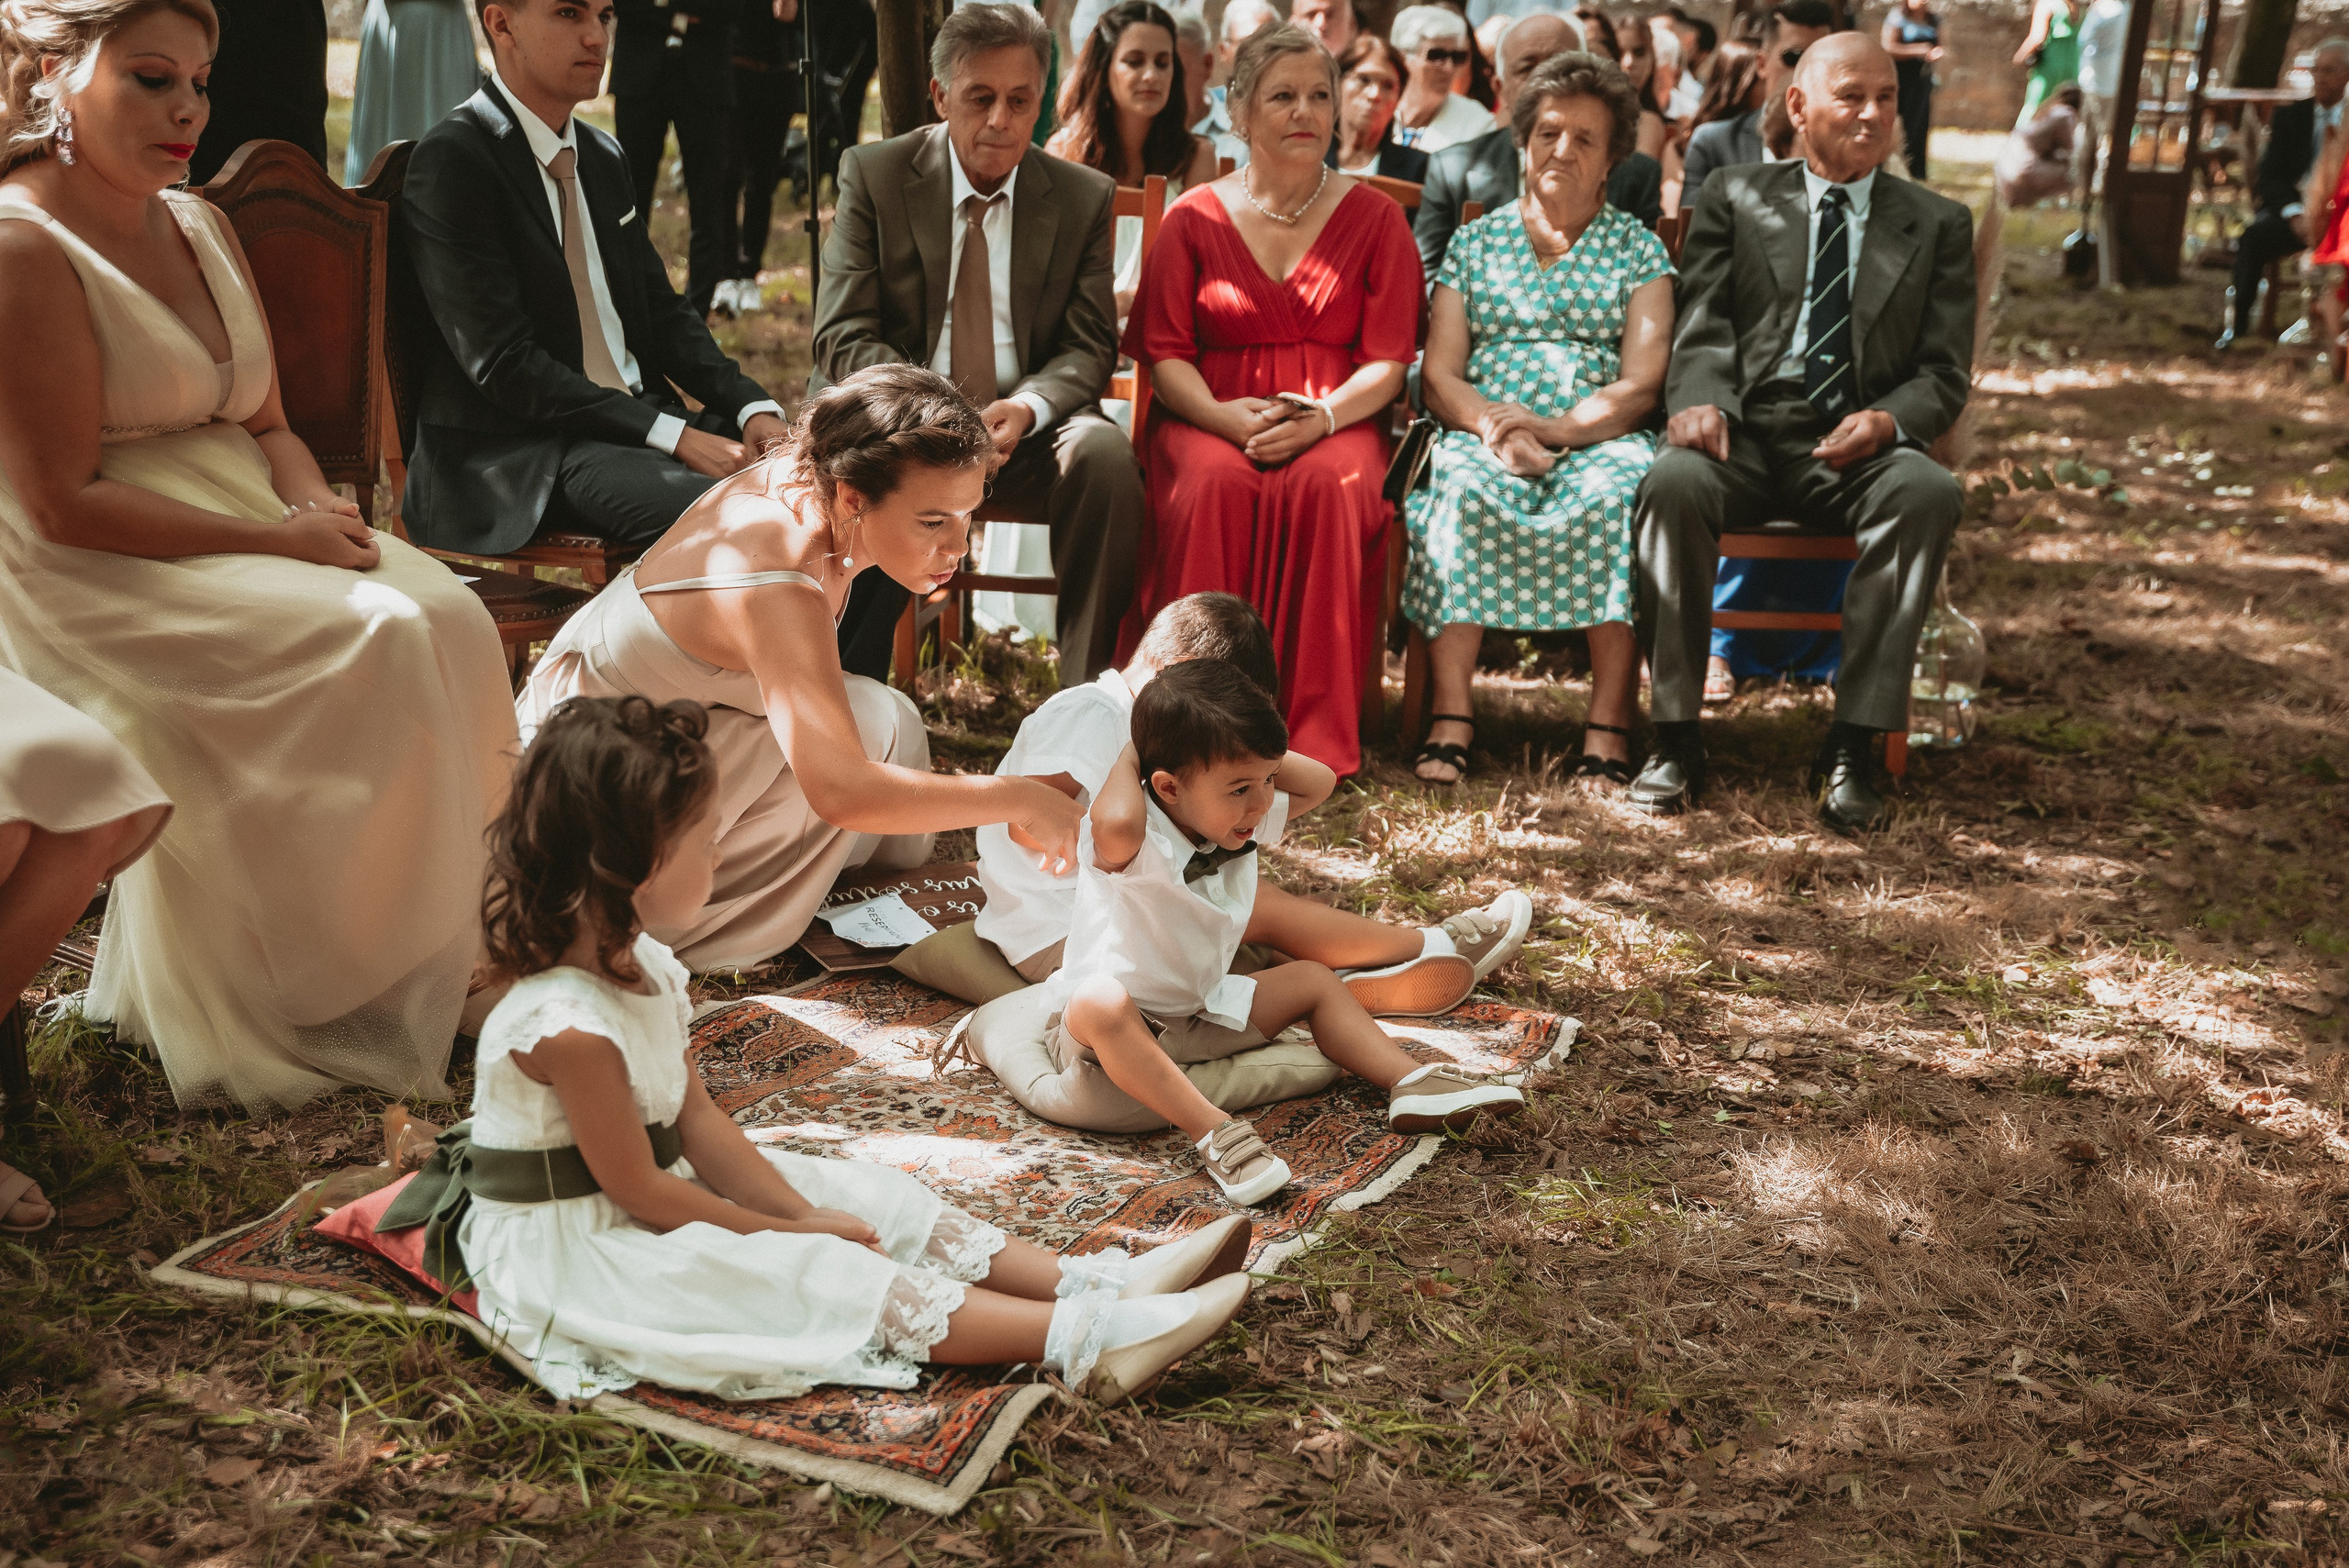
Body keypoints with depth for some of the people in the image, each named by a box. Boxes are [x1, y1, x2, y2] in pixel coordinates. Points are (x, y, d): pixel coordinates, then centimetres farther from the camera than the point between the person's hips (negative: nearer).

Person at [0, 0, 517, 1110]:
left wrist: (319, 505, -5)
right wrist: (274, 542, -18)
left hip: (250, 529, 8)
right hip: (100, 580, -8)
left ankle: (431, 953, -10)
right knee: (377, 644, -27)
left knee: (450, 619, -18)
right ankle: (323, 992, -13)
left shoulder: (201, 228, 15)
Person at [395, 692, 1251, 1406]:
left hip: (659, 1194, 10)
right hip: (573, 1251, -10)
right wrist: (783, 1234, -13)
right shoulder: (568, 1025, -29)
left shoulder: (642, 968, 1)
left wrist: (797, 1212, -4)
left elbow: (696, 1118, 4)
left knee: (869, 1200, 0)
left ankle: (1098, 1283, -5)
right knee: (820, 1278, -20)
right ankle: (1081, 1341, -27)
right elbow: (639, 1192, -23)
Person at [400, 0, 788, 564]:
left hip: (642, 411, 8)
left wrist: (752, 406, -1)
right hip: (522, 457, -8)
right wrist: (671, 435, -21)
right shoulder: (450, 162, -9)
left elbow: (662, 310, 19)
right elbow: (502, 364, -16)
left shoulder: (603, 157, 17)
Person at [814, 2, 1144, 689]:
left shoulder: (1085, 197, 5)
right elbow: (843, 338, -5)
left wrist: (1028, 408, -22)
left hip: (1026, 426, 1)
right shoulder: (873, 175, 0)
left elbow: (1089, 347, 3)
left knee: (1105, 455, -31)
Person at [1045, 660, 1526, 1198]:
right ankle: (1214, 1133, -42)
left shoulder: (1241, 824, -4)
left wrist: (1256, 758, -9)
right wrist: (1129, 757, -34)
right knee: (1101, 1004, -42)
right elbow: (1115, 823, -55)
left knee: (1313, 980, 7)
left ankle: (1412, 1084, 2)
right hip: (1099, 1029, -8)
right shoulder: (1133, 846, -29)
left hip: (1203, 1013, 8)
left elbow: (1318, 782, 4)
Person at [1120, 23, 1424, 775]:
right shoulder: (1193, 217, 10)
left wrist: (1319, 419, -18)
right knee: (1214, 487, -36)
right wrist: (1225, 416, -17)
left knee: (1327, 486, -36)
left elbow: (1388, 361, 3)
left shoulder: (1374, 217, 10)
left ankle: (1316, 734, -32)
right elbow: (1165, 354, 5)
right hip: (1210, 418, 0)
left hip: (1337, 420, 0)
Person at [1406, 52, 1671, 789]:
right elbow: (1439, 376, 9)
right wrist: (1494, 429, -13)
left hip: (1600, 440, -1)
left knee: (1617, 496, -36)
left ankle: (1609, 730, -37)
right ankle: (1451, 719, -36)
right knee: (1465, 492, -35)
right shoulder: (1475, 242, 19)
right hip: (1485, 433, 1)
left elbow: (1641, 383, 2)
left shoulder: (1637, 248, 15)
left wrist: (1555, 428, -17)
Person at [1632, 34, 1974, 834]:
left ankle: (1852, 745, -30)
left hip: (1858, 445, 1)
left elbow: (1946, 374, 9)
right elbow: (1703, 329, 5)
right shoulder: (1735, 197, 15)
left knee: (1928, 491, -34)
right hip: (1746, 434, 0)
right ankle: (1675, 734, -25)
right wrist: (1702, 399, -19)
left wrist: (1888, 420, -15)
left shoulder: (1939, 223, 16)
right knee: (1673, 481, -34)